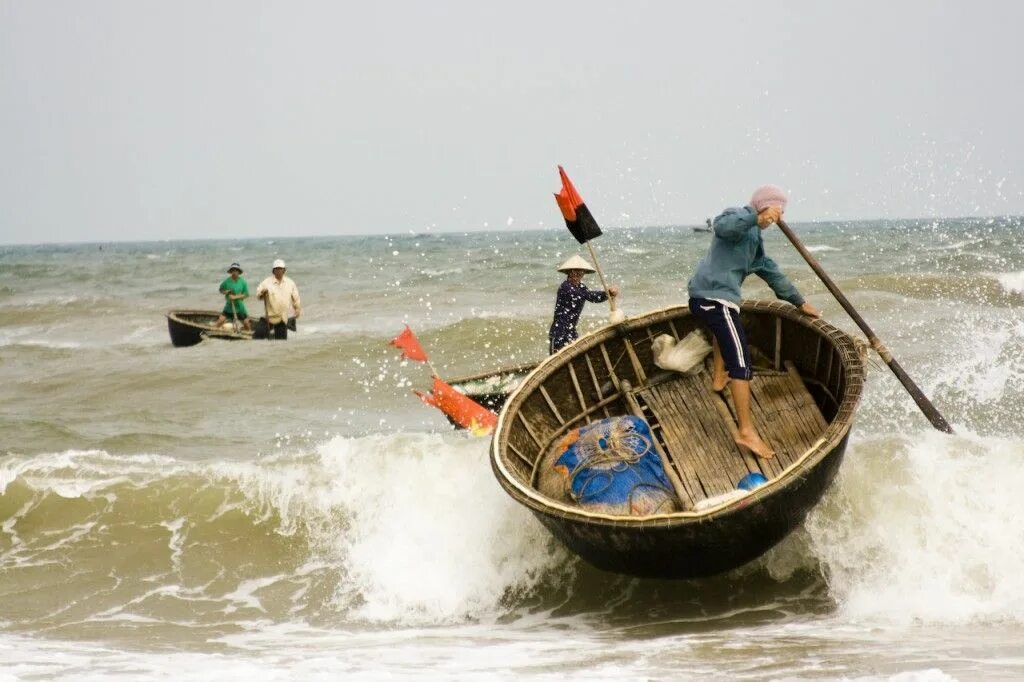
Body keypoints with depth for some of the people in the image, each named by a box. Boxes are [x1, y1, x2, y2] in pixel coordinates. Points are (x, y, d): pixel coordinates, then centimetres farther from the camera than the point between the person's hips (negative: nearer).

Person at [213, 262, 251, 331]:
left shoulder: (243, 282, -7)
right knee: (220, 321, -14)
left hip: (239, 307, 1)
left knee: (246, 323, 6)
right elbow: (221, 290, 9)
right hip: (229, 307, -1)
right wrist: (225, 292, -14)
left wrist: (235, 297, -20)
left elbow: (246, 294, -8)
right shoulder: (227, 281, -7)